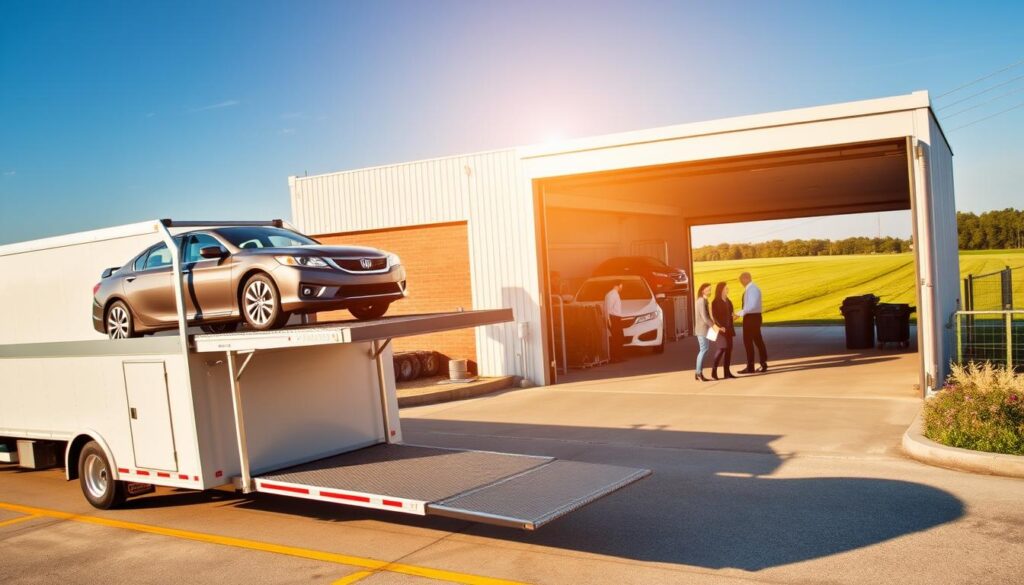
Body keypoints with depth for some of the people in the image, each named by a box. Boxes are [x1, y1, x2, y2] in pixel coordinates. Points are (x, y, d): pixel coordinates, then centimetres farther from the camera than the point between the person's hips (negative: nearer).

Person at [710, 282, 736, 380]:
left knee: (729, 349, 5)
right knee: (721, 349, -12)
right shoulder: (715, 302, -7)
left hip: (728, 329, 8)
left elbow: (730, 315, 16)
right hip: (721, 329, -8)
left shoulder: (728, 301, 15)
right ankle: (714, 371, -8)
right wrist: (719, 327, -23)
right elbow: (714, 316, -13)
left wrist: (731, 329, 13)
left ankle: (726, 372, 8)